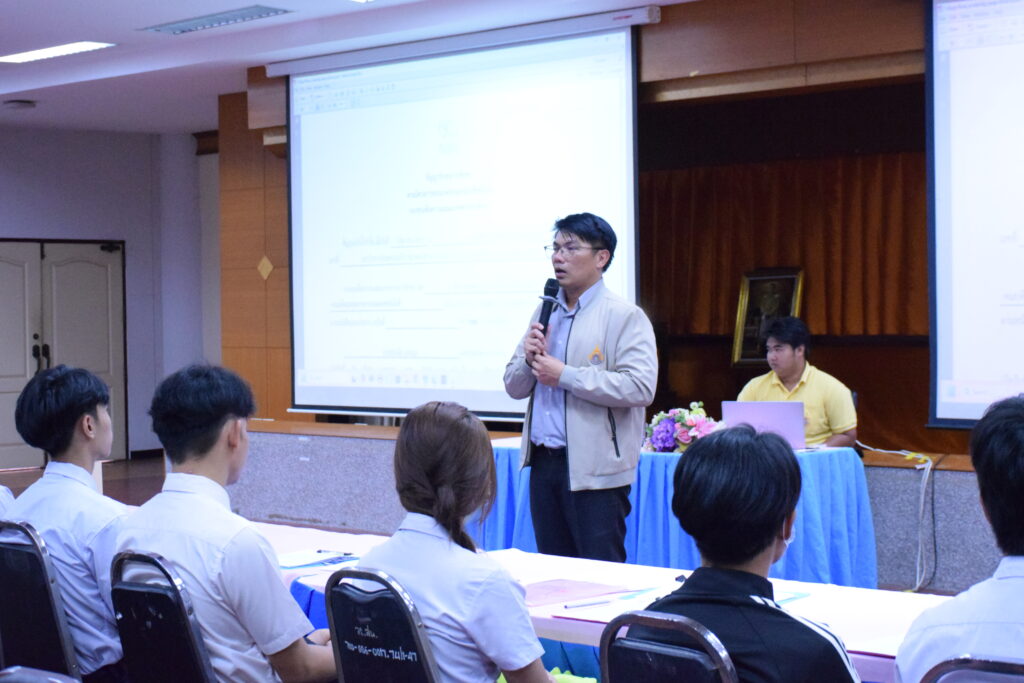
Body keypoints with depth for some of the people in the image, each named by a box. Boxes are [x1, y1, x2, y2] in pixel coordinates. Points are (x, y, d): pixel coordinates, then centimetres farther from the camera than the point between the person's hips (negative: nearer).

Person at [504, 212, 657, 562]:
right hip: (543, 463, 7)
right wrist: (529, 360, -5)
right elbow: (514, 387, 18)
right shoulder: (544, 312, 15)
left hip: (594, 469, -7)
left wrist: (565, 375, -18)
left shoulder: (625, 317, -7)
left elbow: (640, 387, -20)